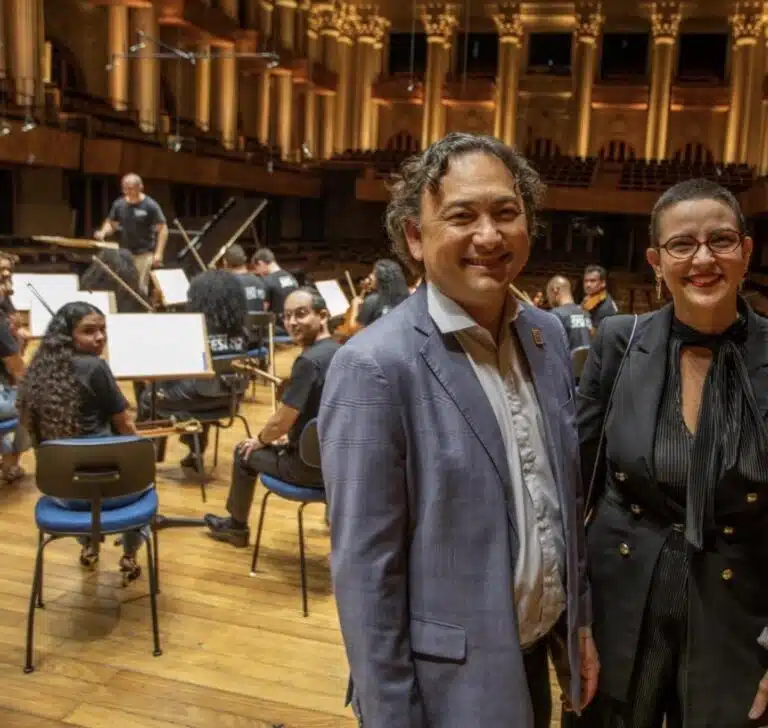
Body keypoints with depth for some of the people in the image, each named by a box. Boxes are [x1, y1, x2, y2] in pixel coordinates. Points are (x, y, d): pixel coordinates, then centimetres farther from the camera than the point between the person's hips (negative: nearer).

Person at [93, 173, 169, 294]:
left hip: (144, 254, -5)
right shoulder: (119, 204, 3)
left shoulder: (150, 206, -10)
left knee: (140, 288, -5)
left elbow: (163, 229, -10)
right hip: (124, 253, 5)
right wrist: (103, 232, -7)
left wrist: (158, 253, -19)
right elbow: (111, 223, 17)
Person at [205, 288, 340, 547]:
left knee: (245, 453, 17)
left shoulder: (308, 361, -25)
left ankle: (237, 526, 37)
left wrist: (260, 440, 1)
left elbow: (281, 422, -20)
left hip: (313, 464, -8)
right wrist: (289, 437, 23)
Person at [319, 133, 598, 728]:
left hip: (536, 655, 7)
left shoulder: (549, 335, -1)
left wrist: (581, 621, 11)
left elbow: (567, 498, 8)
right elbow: (365, 571, -19)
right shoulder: (376, 366, -22)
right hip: (446, 679, -6)